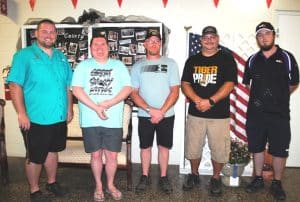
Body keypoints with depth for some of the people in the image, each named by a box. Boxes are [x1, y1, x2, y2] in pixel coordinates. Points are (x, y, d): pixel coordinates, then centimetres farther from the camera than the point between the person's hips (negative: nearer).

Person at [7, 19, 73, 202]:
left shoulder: (61, 57, 9)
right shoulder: (24, 55, -7)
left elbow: (68, 86, 13)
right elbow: (15, 86, -14)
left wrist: (69, 109, 10)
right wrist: (22, 114, -19)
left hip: (59, 118, 5)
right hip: (36, 119, -5)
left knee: (52, 150, 21)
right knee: (35, 157, 8)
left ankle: (52, 182, 40)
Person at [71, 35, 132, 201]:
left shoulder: (118, 65, 8)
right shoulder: (83, 66, 6)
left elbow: (128, 88, 0)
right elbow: (76, 89, -5)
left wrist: (109, 103, -15)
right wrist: (96, 108, -16)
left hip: (113, 121, 1)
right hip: (90, 121, 0)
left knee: (112, 156, 7)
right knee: (96, 155, 11)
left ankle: (110, 185, 30)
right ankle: (98, 186, 31)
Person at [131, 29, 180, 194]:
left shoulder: (170, 63, 0)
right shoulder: (137, 66, 3)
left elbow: (175, 91, -5)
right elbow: (134, 93, -1)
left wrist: (161, 112, -14)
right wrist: (151, 110, -14)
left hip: (166, 115, -1)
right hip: (144, 115, 1)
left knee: (164, 146, 10)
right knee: (145, 146, 11)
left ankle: (163, 177, 26)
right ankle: (145, 176, 28)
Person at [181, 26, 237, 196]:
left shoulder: (226, 59, 0)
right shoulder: (192, 60, 10)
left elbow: (229, 84, -9)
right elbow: (185, 84, 4)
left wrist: (210, 101, -19)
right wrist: (197, 99, -14)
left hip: (219, 115, -2)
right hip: (195, 113, 3)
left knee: (219, 150, 6)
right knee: (193, 148, 12)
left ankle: (216, 178, 29)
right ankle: (194, 175, 34)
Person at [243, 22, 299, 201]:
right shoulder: (252, 60, 6)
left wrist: (278, 97, 7)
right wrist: (260, 96, 10)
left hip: (279, 114, -2)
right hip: (255, 113, 3)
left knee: (279, 151, 5)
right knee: (257, 147, 13)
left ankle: (277, 184, 24)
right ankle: (258, 179, 30)